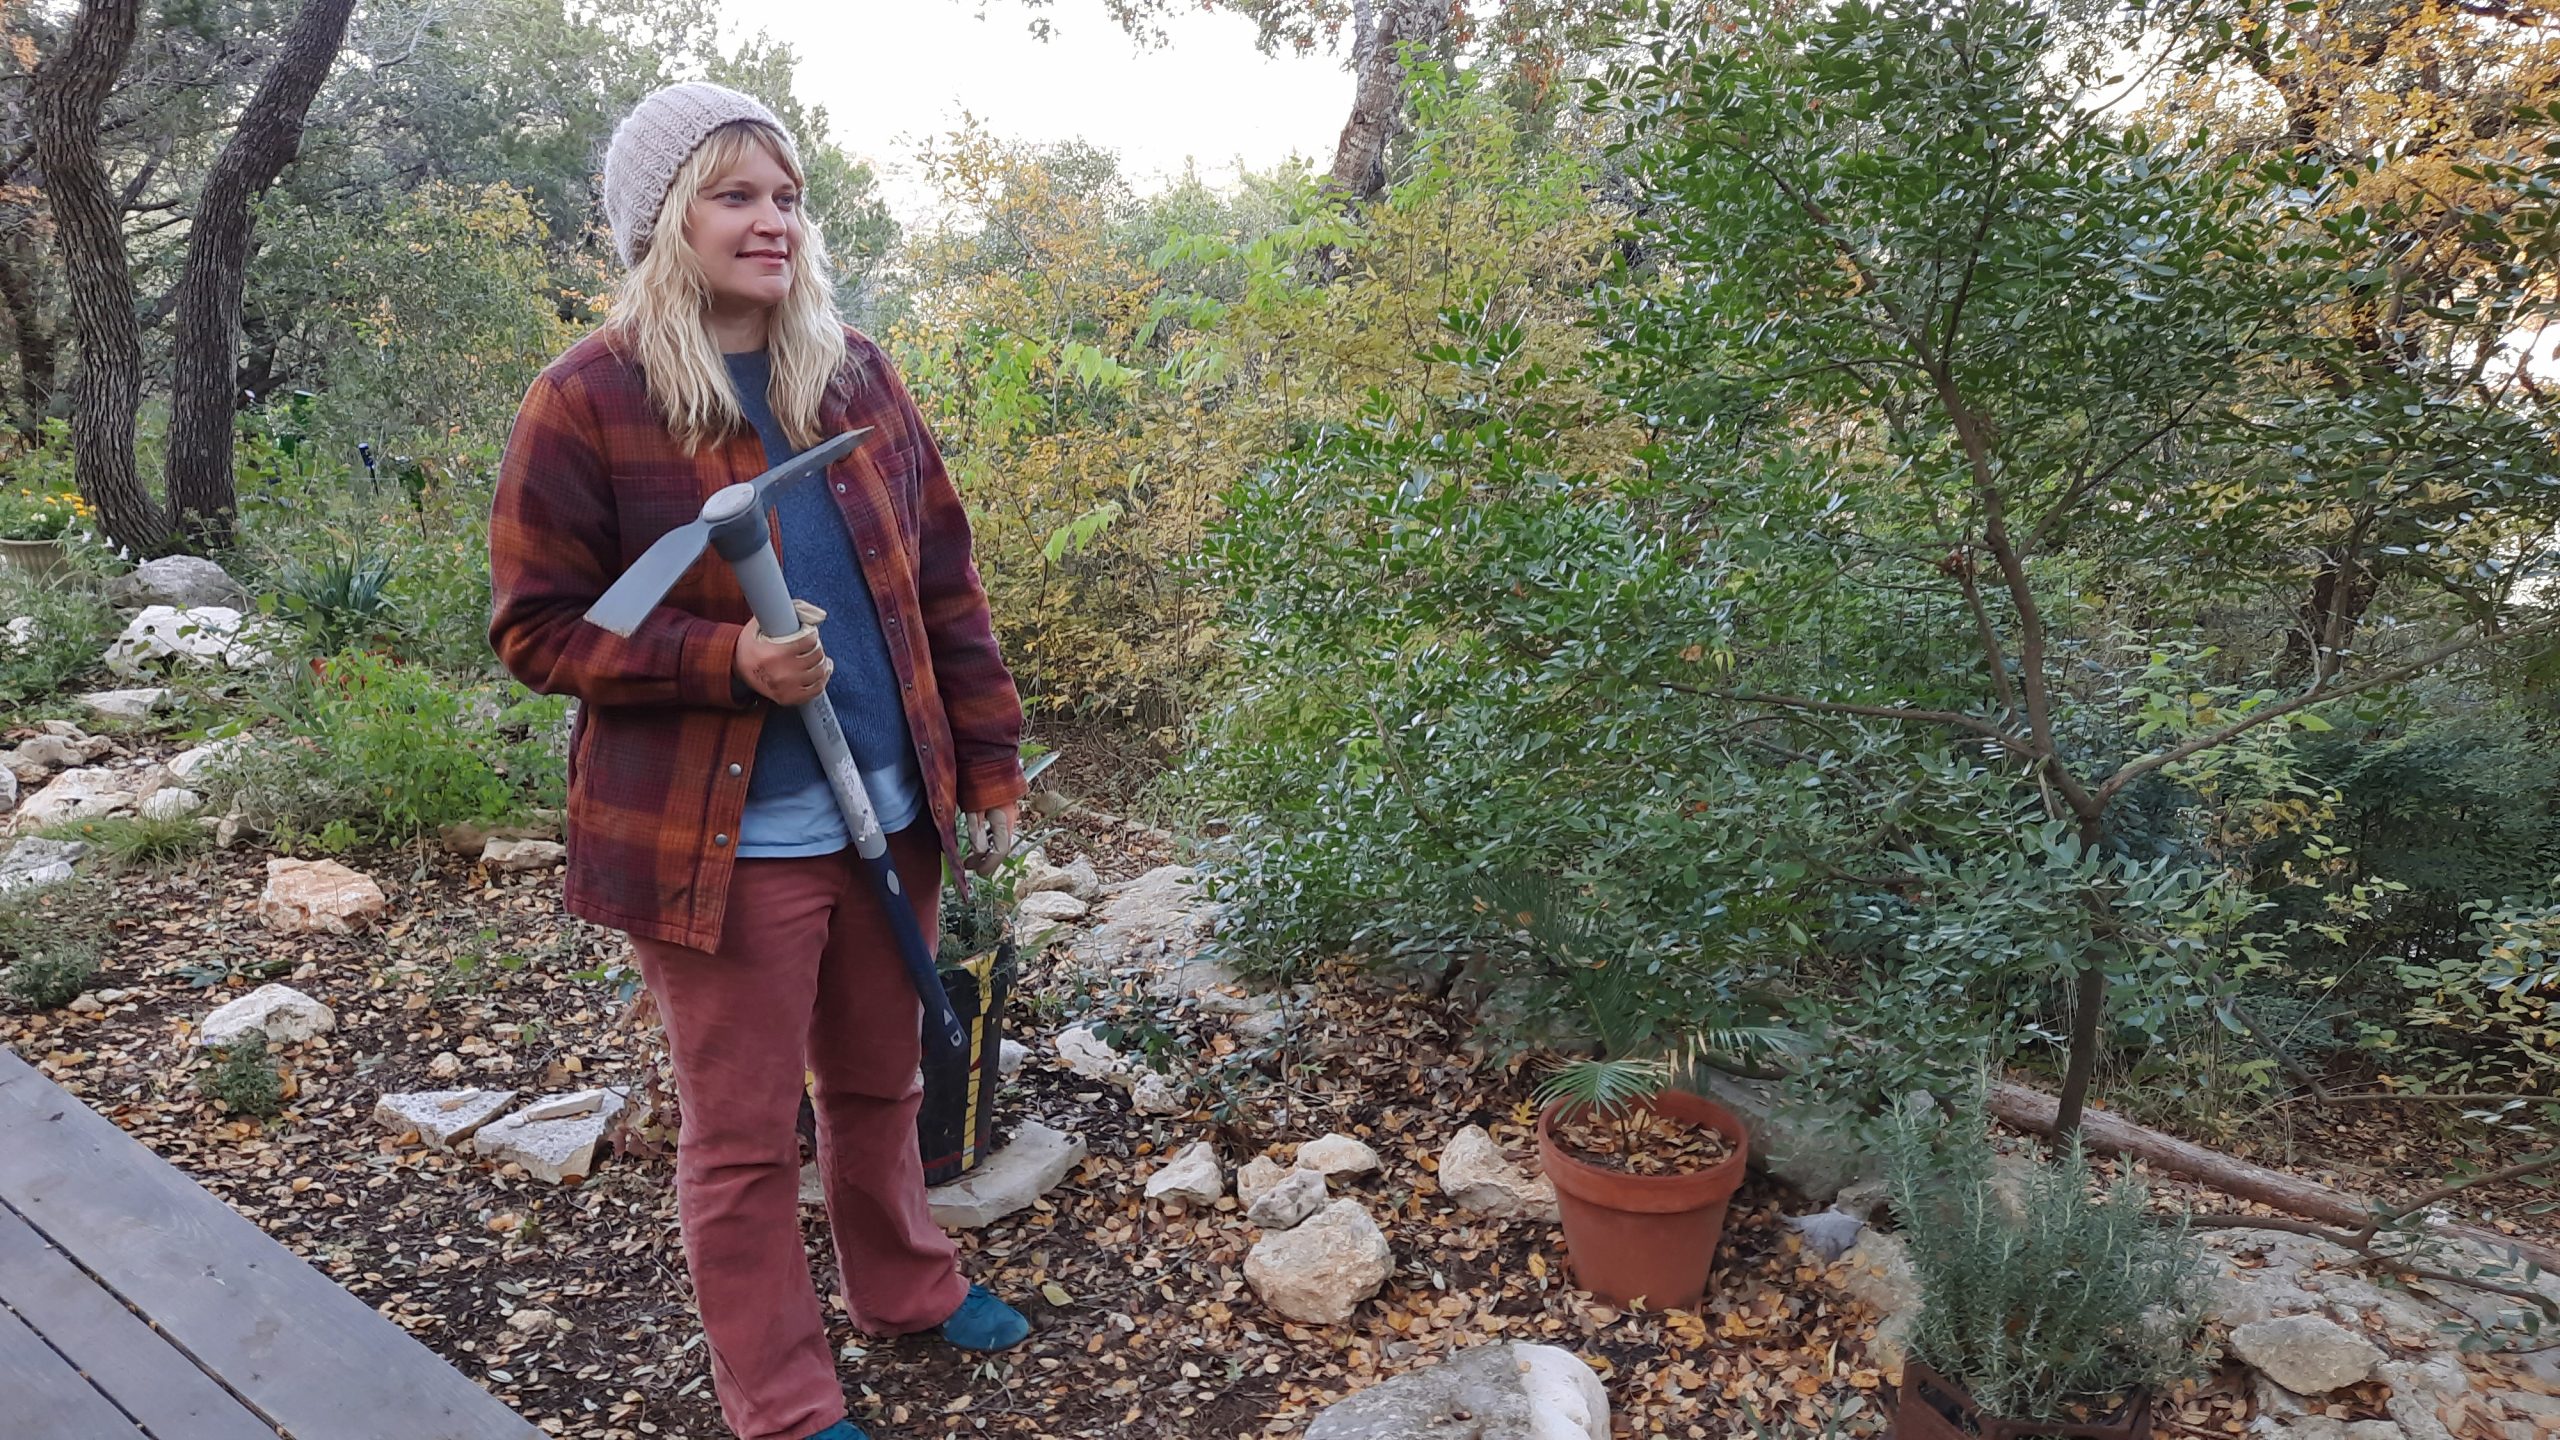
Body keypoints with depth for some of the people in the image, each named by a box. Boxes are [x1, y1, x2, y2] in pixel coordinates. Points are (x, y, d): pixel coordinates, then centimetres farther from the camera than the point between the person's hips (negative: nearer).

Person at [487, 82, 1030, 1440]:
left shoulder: (854, 374, 5)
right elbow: (536, 627, -7)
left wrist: (987, 761, 5)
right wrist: (725, 660, -22)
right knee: (744, 1136, 10)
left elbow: (943, 582, 8)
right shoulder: (588, 400, -9)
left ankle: (904, 1285, 46)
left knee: (880, 1084, 22)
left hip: (890, 815, 5)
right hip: (721, 841, -4)